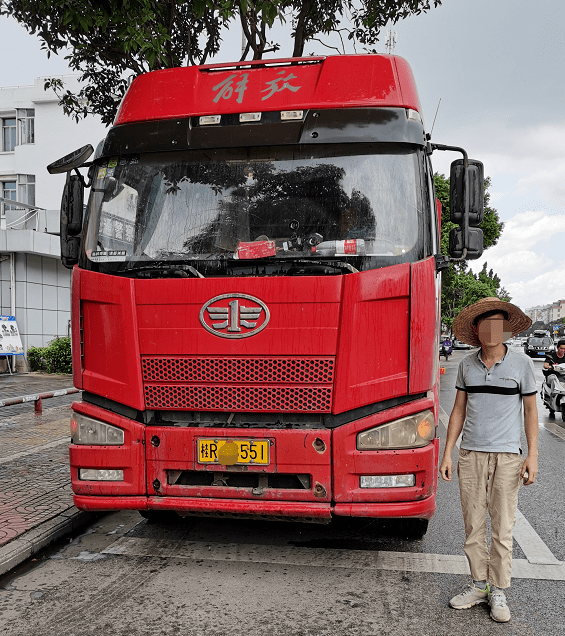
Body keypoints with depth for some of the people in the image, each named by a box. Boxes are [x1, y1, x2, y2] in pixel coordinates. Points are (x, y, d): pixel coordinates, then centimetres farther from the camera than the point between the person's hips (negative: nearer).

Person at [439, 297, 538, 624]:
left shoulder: (521, 363, -1)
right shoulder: (467, 365, 6)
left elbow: (530, 410, 3)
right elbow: (459, 410, 10)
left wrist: (533, 455, -5)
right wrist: (447, 453, 6)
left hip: (507, 456, -2)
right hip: (471, 454, 2)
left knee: (502, 527, 3)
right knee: (473, 525, 7)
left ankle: (499, 591, 17)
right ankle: (480, 584, 21)